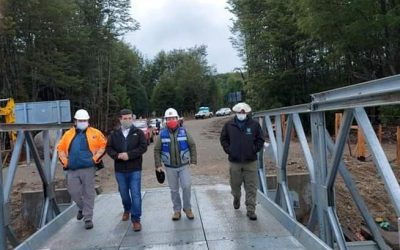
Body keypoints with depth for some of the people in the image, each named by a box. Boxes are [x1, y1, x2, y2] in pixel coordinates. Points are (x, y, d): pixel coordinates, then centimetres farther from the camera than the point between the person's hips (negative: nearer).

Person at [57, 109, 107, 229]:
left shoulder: (95, 133, 0)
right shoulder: (68, 134, 10)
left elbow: (103, 145, -2)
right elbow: (61, 148, 15)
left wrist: (95, 159, -9)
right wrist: (65, 162, 4)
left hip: (88, 168, -3)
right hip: (72, 170, 3)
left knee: (88, 193, 1)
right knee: (73, 192, 7)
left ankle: (88, 218, 11)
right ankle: (82, 208, 38)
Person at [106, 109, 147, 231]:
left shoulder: (138, 132, -1)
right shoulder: (114, 134, 6)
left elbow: (143, 147, -10)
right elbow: (109, 148, 4)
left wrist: (129, 154, -20)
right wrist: (117, 155, -16)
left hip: (135, 169, -3)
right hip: (119, 170, 3)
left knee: (135, 194, -6)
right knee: (123, 193, 18)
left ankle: (136, 219, 2)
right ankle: (127, 210, 45)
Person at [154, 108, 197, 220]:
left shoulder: (183, 131, -4)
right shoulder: (162, 134, -4)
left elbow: (192, 146, 1)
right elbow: (157, 150, 1)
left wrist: (193, 161, -4)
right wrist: (158, 165, -4)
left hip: (184, 165, 0)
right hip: (170, 167, 1)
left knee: (186, 187, -6)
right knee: (174, 190, 9)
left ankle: (187, 208, 15)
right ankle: (177, 210, 25)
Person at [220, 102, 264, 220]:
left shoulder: (254, 125, 0)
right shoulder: (229, 125, 2)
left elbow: (260, 140, 8)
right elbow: (223, 139, 10)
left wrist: (254, 149, -4)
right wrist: (228, 150, -1)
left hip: (250, 162, -1)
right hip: (234, 161, 1)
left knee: (251, 188, -1)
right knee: (235, 184, 15)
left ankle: (251, 210, 9)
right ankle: (236, 198, 46)